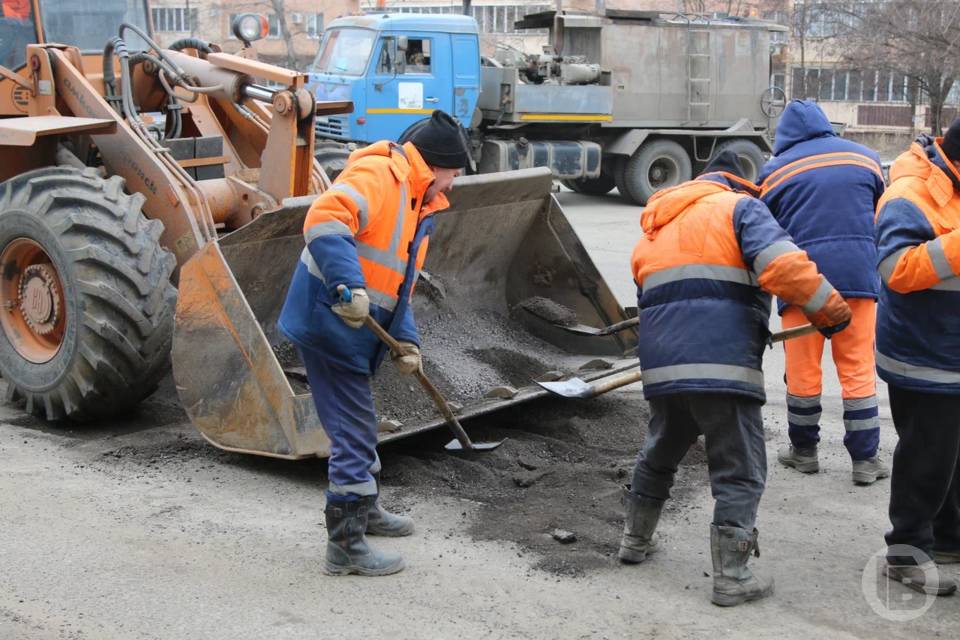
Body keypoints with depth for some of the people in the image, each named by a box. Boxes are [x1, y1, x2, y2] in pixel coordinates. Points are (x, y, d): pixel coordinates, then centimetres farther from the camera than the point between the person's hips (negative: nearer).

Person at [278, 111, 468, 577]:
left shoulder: (418, 206, 17)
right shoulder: (377, 176, -15)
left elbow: (398, 286, 17)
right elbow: (323, 222, -31)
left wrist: (406, 340, 4)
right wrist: (351, 286, -39)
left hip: (356, 329, 10)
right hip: (330, 322, -10)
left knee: (359, 424, 25)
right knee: (353, 432, -5)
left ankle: (365, 510, 44)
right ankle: (345, 545, 4)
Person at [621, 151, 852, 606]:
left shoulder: (656, 226, 27)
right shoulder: (738, 207, 4)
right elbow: (782, 265, -13)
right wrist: (831, 310, -5)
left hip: (661, 364, 7)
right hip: (723, 363, -6)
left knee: (659, 454, 26)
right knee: (739, 472, 3)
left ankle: (635, 540, 39)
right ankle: (731, 578, 4)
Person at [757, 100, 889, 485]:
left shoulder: (775, 170, 4)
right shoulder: (864, 157, 11)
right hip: (859, 275, 2)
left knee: (803, 369, 11)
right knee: (858, 369, 7)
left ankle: (803, 450, 23)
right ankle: (865, 459, 10)